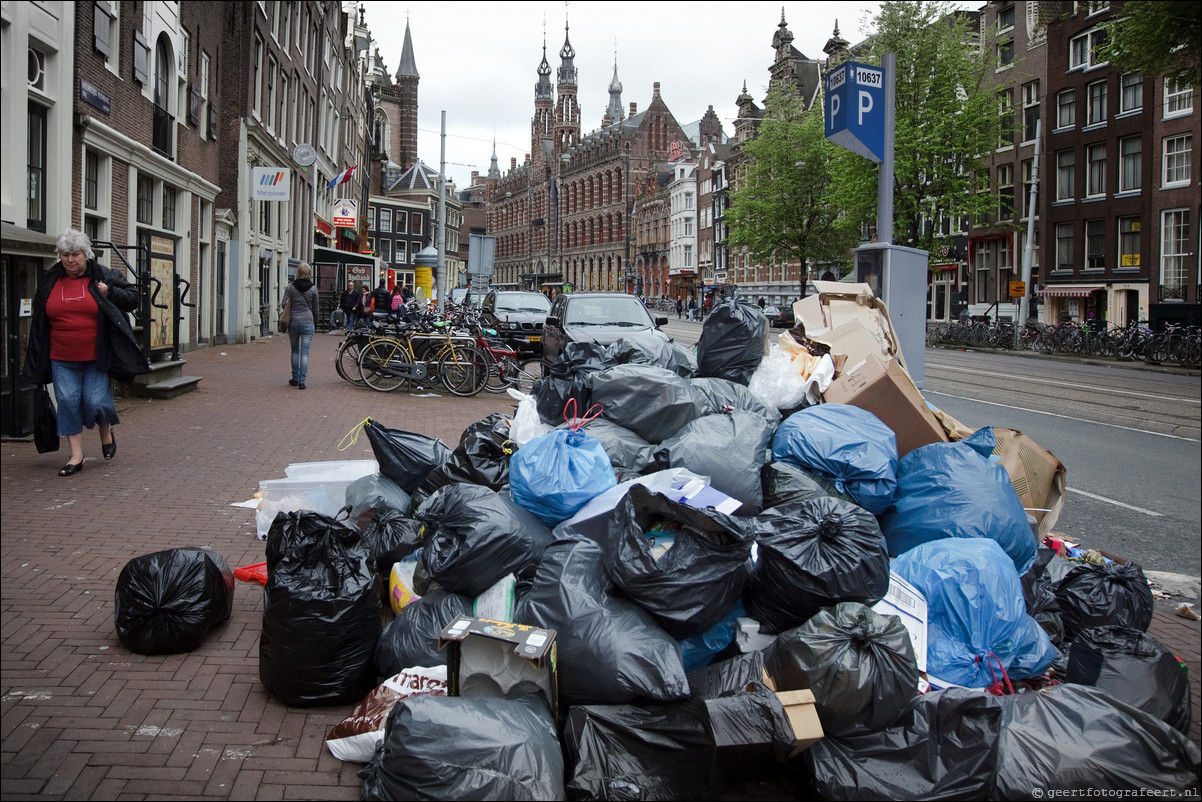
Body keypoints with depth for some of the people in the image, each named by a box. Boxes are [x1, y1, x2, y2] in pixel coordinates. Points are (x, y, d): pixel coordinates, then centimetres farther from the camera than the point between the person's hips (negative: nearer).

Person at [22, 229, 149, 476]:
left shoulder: (102, 276, -1)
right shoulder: (49, 281, 8)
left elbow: (132, 297, 6)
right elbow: (39, 321, 17)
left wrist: (109, 293, -13)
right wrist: (36, 358, 16)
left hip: (97, 357, -3)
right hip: (62, 358, 3)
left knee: (96, 401, -6)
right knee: (68, 402, 0)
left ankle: (107, 432, 27)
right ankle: (76, 456, 8)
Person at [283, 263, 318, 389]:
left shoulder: (290, 287, -1)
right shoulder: (313, 289, 0)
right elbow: (315, 309, 6)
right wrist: (315, 324, 15)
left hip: (293, 322, 1)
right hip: (308, 322, -1)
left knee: (295, 351, 15)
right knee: (305, 352, -1)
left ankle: (295, 379, 19)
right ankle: (302, 381, -7)